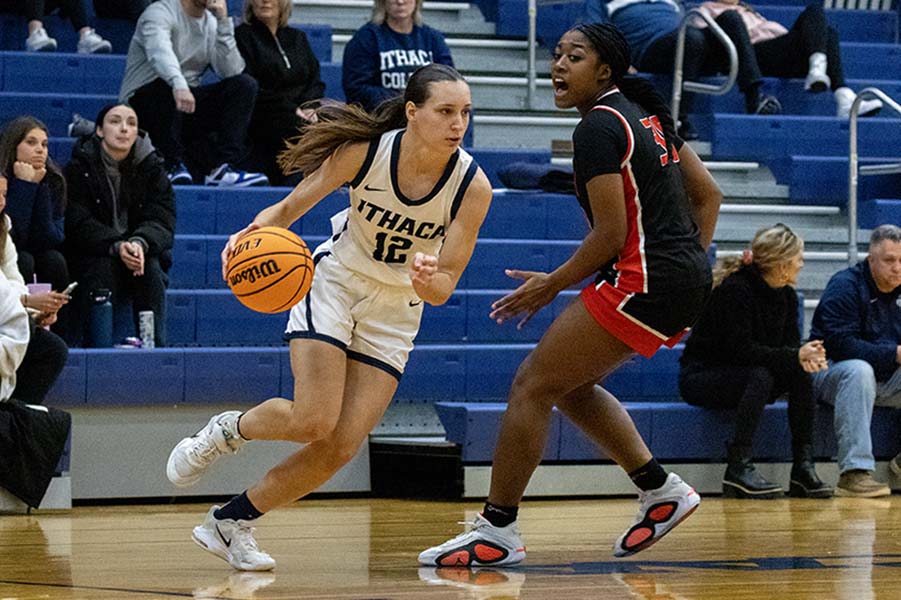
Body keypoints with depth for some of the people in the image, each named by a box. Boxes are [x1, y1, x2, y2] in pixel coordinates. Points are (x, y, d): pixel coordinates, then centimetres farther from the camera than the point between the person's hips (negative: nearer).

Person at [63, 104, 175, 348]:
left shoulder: (152, 168, 1)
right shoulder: (79, 168, -4)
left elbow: (162, 219, -9)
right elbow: (78, 222, -14)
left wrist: (140, 243, -33)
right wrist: (117, 246, -32)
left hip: (143, 252, 2)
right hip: (90, 254, -2)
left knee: (150, 268, -30)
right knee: (103, 266, -34)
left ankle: (154, 344, -25)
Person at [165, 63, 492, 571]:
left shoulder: (472, 186, -20)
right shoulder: (365, 151, -21)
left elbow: (443, 289, -15)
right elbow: (289, 208, -12)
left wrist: (428, 281, -39)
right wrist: (257, 230, -34)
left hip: (397, 310, 2)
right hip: (336, 282, -2)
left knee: (342, 446, -7)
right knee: (313, 421, -21)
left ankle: (231, 522, 10)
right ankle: (227, 430, 11)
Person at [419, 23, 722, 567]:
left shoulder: (599, 128, -12)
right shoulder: (646, 114, 16)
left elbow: (611, 235, -16)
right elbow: (708, 195, 19)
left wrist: (552, 285, -4)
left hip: (644, 282, -10)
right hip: (686, 283, 10)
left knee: (532, 385, -5)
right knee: (569, 384, 21)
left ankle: (497, 532, -3)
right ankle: (661, 490, 19)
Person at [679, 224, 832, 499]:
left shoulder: (786, 295, 3)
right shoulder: (735, 289, -21)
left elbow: (791, 343, 1)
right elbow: (740, 350, -27)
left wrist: (807, 357, -25)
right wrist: (795, 355, -31)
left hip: (743, 377, 7)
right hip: (700, 376, -7)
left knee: (801, 373, -17)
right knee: (760, 376, -35)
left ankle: (803, 468, -20)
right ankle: (738, 469, -35)